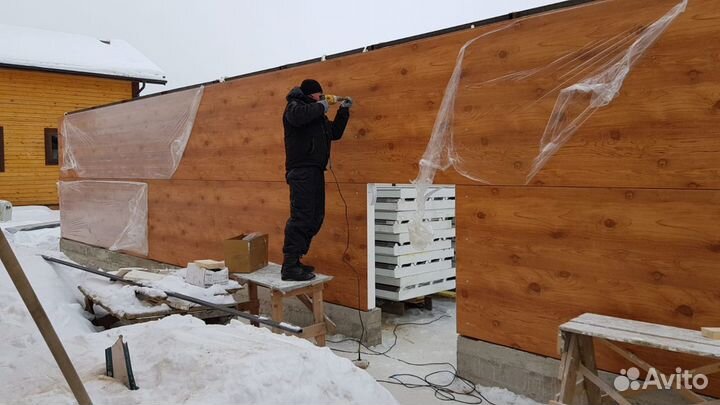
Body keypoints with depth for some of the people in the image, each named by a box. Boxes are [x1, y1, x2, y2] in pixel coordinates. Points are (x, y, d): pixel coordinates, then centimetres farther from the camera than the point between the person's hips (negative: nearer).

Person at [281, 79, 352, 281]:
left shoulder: (317, 114, 25)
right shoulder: (295, 105, -1)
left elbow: (335, 133, 29)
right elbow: (298, 116, -26)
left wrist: (343, 111, 21)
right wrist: (320, 107, -12)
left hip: (314, 171, 10)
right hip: (301, 170, -10)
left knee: (315, 218, 10)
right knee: (301, 217, -16)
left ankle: (294, 260, 16)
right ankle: (290, 266, -15)